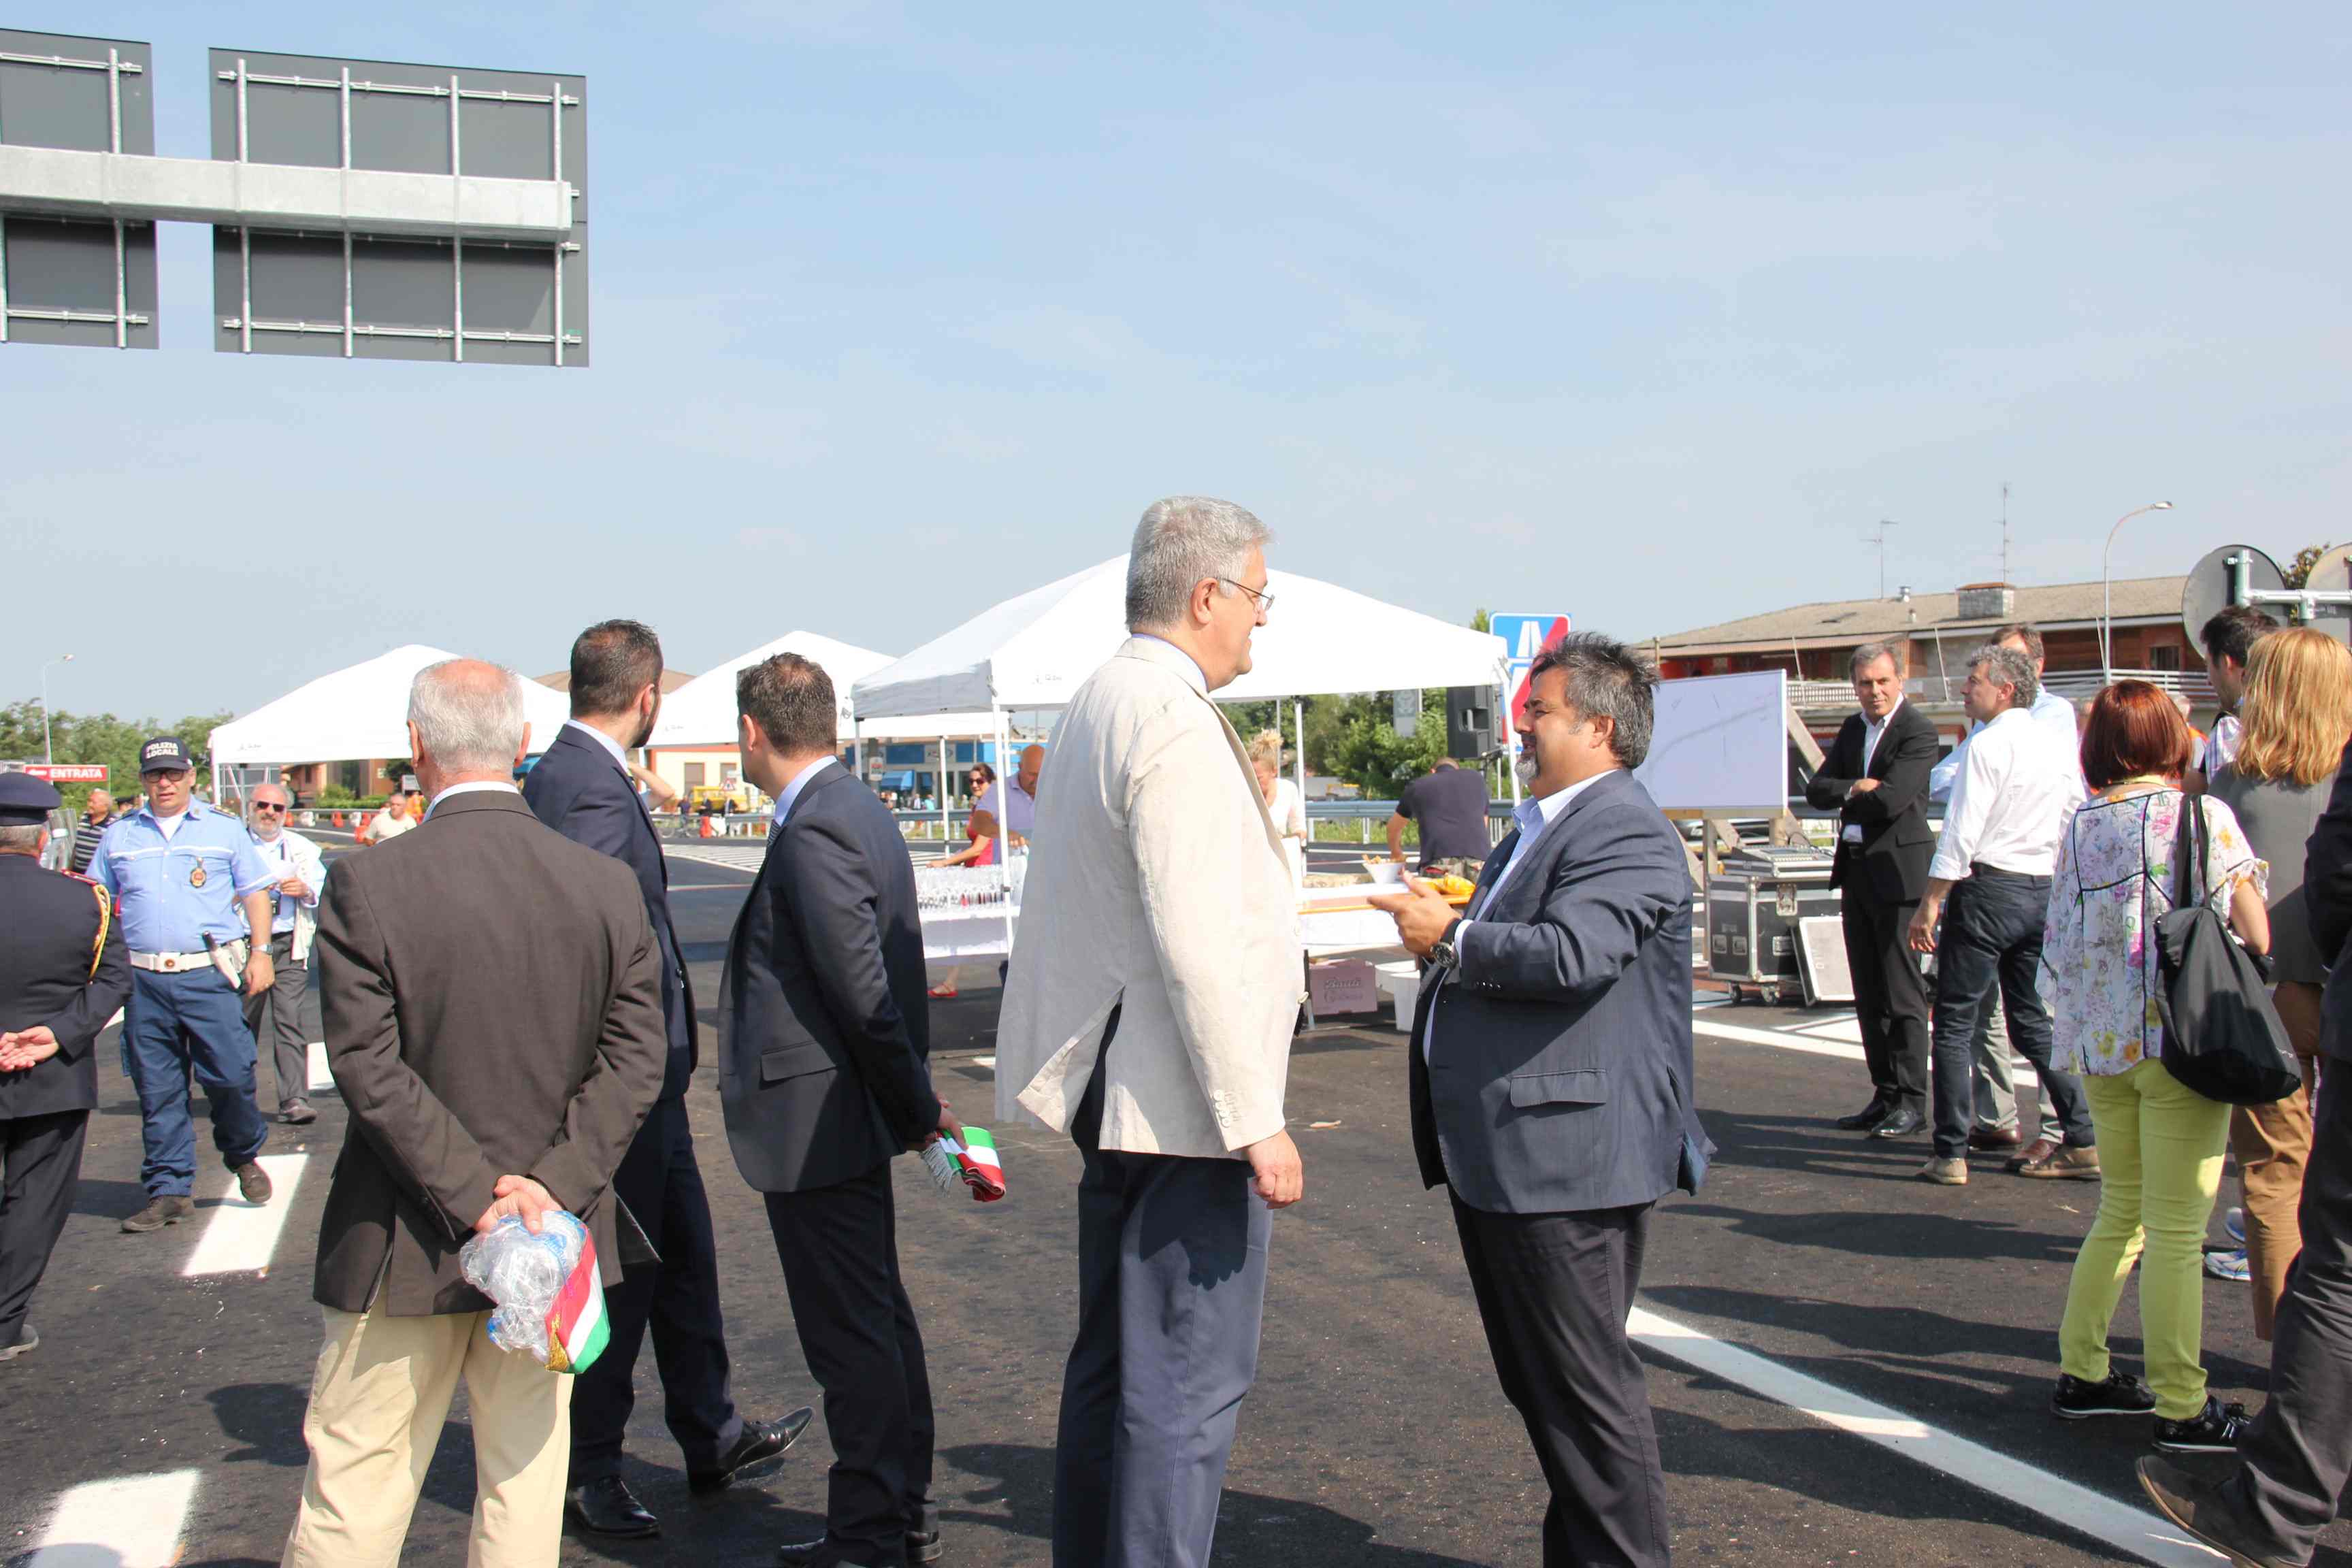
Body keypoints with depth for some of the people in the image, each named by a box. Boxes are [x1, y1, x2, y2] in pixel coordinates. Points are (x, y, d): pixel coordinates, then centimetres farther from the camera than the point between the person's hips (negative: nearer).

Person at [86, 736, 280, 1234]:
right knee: (157, 1091, 5)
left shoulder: (224, 830, 8)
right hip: (144, 981, 2)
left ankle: (245, 1157, 21)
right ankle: (169, 1191, 14)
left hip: (209, 974, -2)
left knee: (230, 1076, -6)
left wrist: (260, 953, -2)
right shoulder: (119, 837, 13)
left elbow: (255, 894, 9)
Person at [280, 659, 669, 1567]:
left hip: (404, 1247, -2)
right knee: (524, 1467, 15)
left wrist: (473, 1195, -14)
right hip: (551, 1246, 3)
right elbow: (635, 1058, -7)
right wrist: (553, 1183, -11)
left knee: (356, 1473, 11)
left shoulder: (367, 886, -13)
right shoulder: (607, 886, -5)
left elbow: (369, 1068, -15)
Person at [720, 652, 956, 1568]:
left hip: (816, 1121, -11)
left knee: (850, 1336, 1)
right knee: (878, 1321, 19)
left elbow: (865, 992, -22)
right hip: (849, 1117, 11)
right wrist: (915, 1104, 16)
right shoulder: (859, 810, 12)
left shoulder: (814, 830, -20)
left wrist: (917, 1107, -11)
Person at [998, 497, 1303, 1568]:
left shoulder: (1094, 704, 12)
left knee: (1112, 1361, 20)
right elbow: (1197, 948, -23)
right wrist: (1256, 1121, -19)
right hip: (1183, 1107, -10)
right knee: (1187, 1386, -2)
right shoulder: (1173, 721, -18)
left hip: (1111, 1085, 10)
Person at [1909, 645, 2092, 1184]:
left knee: (1955, 1022, -1)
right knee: (2034, 1020, 15)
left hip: (1988, 885, -7)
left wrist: (1930, 904, -13)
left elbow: (1962, 831, -15)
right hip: (2044, 891, 8)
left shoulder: (1989, 743, -11)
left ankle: (1951, 1154, -1)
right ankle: (2082, 1142, 15)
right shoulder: (2057, 745, 11)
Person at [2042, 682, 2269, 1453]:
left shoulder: (2078, 829, 5)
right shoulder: (2202, 815, -7)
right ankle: (2181, 1409, 7)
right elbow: (2257, 935, -9)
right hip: (2181, 1037, -5)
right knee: (2176, 1228, 0)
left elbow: (2058, 944, 6)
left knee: (2120, 1214, 18)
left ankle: (2081, 1374, 23)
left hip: (2099, 1044, 5)